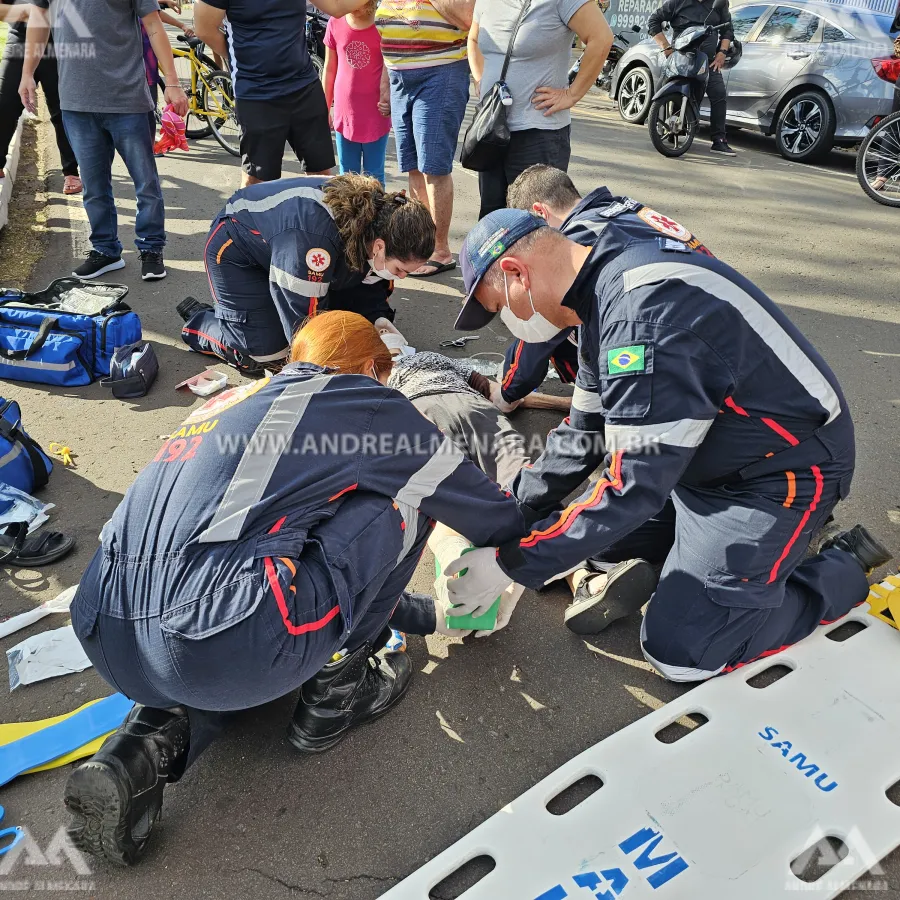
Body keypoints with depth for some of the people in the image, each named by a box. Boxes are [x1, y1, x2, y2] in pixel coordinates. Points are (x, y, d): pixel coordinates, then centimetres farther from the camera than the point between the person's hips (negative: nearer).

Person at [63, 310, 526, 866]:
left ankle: (149, 743, 16)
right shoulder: (363, 400, 8)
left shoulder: (231, 401, 27)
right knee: (403, 495, 8)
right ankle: (335, 691, 18)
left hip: (106, 645, 8)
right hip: (231, 655, -8)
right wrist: (523, 537, 43)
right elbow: (483, 507, 17)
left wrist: (411, 613, 46)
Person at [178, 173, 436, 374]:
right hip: (234, 248, -7)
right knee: (265, 354, -13)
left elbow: (371, 285, -4)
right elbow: (305, 323, -35)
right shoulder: (314, 239, -43)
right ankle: (198, 320, 12)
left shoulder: (380, 215, -19)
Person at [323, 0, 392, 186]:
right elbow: (330, 69, 9)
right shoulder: (335, 24, 1)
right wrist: (326, 108, 10)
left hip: (375, 116, -3)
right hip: (344, 114, 3)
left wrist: (390, 99, -19)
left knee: (374, 178, 6)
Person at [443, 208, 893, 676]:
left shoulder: (647, 312, -32)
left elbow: (631, 488, -31)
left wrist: (510, 564, -23)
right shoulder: (606, 292, 0)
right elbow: (584, 435, 8)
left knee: (679, 650, -6)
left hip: (783, 473, -9)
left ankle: (845, 571, 9)